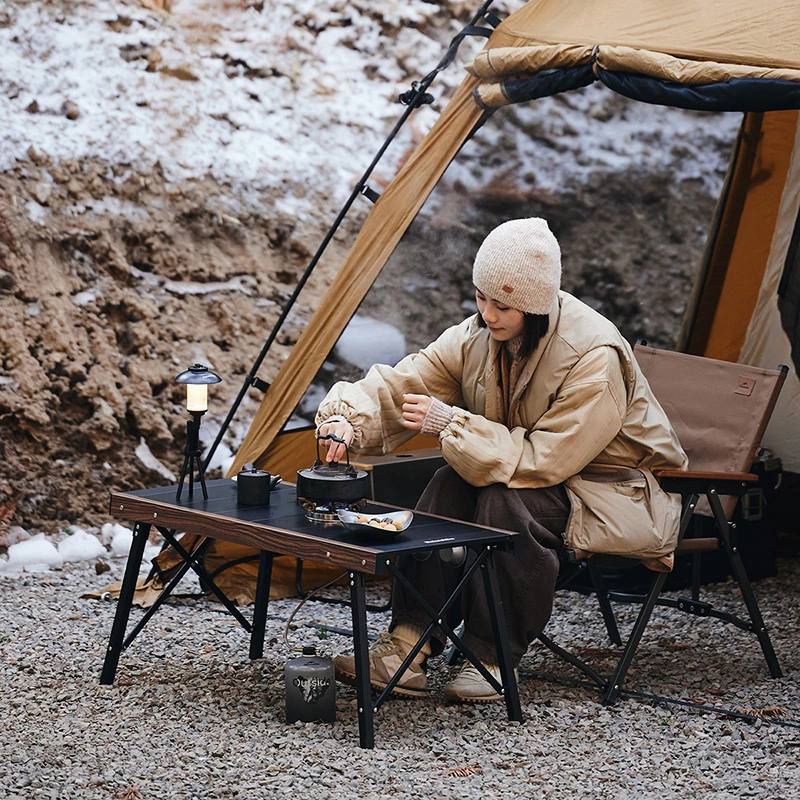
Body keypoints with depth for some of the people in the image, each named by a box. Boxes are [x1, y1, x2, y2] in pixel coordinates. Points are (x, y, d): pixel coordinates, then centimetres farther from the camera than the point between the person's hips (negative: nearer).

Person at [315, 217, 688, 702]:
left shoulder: (595, 358, -29)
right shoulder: (477, 338, -8)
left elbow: (545, 458, -31)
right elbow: (397, 388, -6)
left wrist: (449, 422, -31)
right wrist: (347, 420, -27)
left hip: (614, 493, -7)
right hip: (539, 478, 7)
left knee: (506, 500, -33)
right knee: (450, 486, -22)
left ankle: (494, 661, -22)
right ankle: (407, 648, -23)